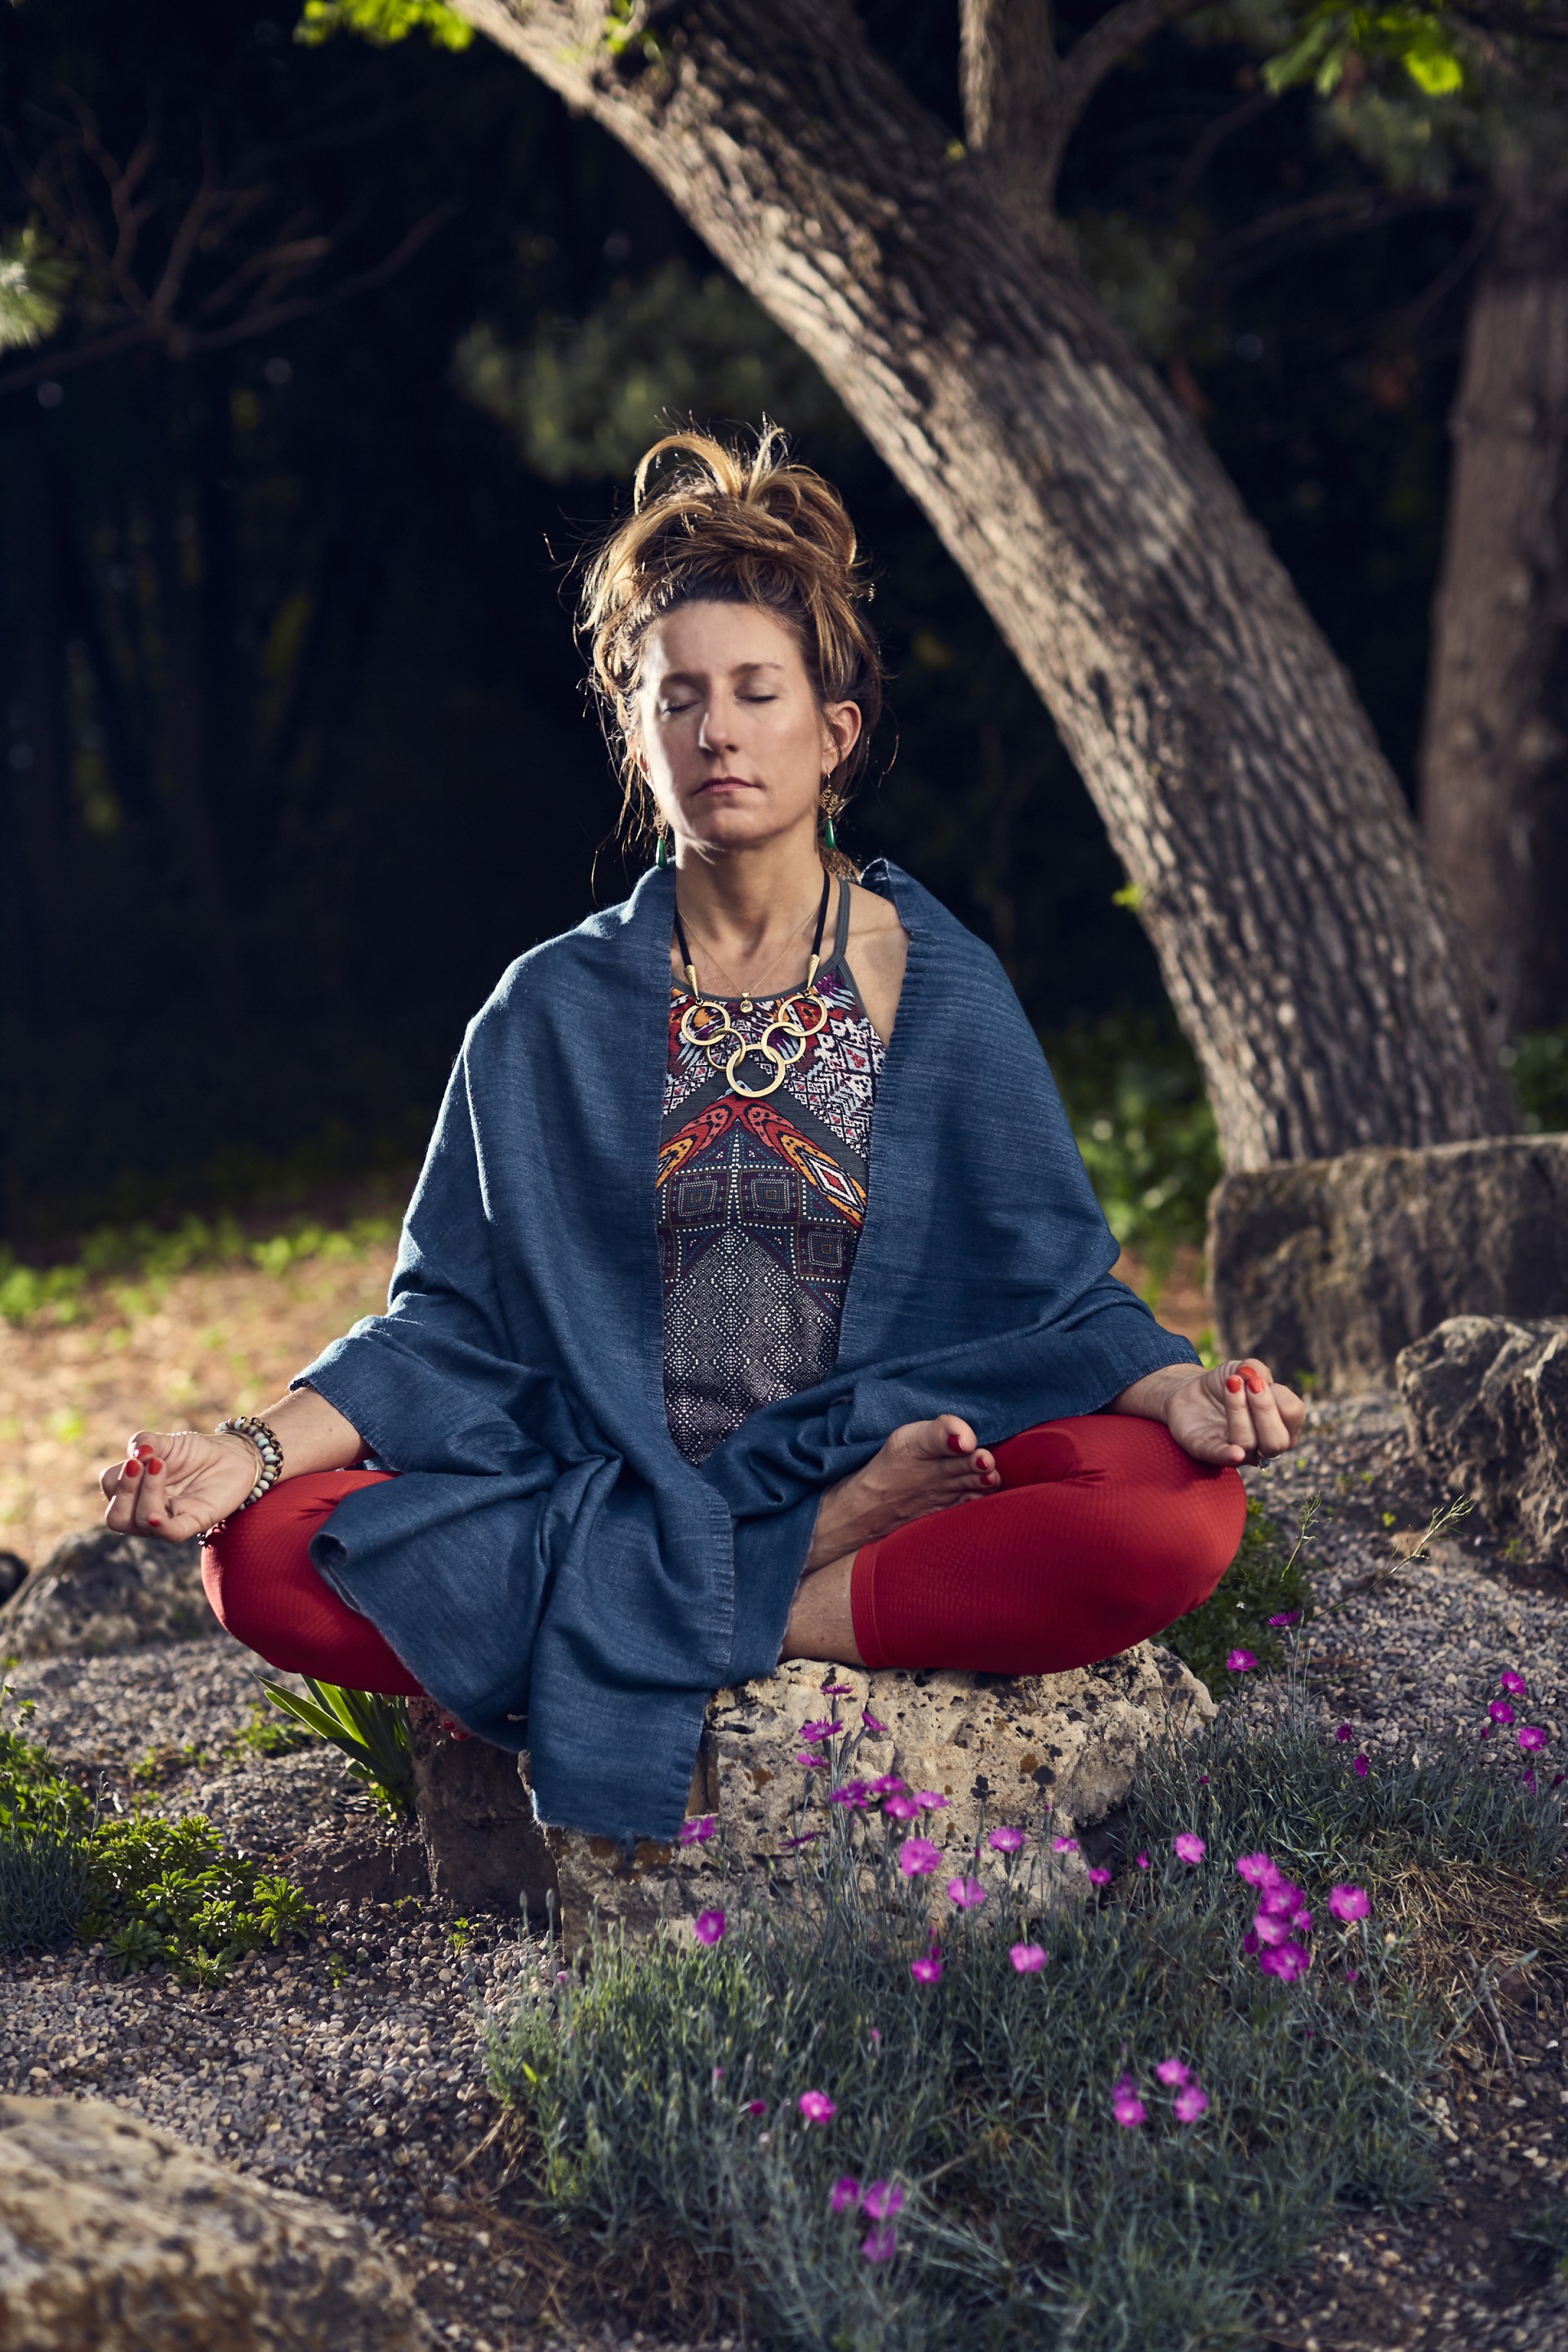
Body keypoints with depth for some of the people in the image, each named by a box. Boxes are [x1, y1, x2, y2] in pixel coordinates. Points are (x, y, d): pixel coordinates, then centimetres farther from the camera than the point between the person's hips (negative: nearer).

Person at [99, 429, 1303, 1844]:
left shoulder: (944, 989, 7)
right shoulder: (552, 1014, 9)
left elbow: (1054, 1289, 4)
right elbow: (454, 1318, 7)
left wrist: (1177, 1389, -18)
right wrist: (256, 1450, -9)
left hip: (900, 1481, -1)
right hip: (601, 1506, 1)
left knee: (1181, 1515, -30)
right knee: (267, 1557, -25)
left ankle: (733, 1624, -19)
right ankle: (821, 1563, -20)